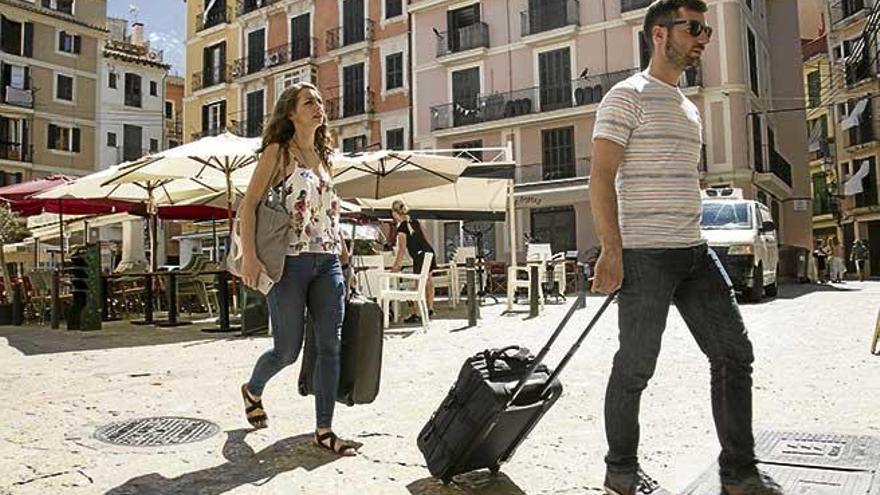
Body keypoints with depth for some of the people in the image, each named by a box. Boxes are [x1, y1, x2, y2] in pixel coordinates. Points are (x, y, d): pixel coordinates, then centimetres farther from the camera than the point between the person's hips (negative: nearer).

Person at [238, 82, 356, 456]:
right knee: (288, 350, 2)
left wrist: (344, 254, 18)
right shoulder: (279, 151, -1)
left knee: (331, 346, 0)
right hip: (290, 260, -5)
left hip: (328, 261, 6)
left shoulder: (323, 156, 17)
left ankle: (324, 429, 9)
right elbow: (249, 204, -8)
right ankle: (252, 390, 34)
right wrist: (249, 254, -20)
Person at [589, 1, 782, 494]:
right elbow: (601, 177, -13)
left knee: (735, 353, 7)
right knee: (636, 365, 0)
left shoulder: (691, 109, 21)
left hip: (696, 252, 9)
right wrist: (612, 250, -21)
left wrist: (690, 239, 20)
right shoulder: (628, 96, -5)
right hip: (644, 255, -8)